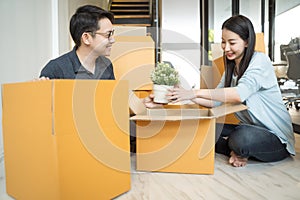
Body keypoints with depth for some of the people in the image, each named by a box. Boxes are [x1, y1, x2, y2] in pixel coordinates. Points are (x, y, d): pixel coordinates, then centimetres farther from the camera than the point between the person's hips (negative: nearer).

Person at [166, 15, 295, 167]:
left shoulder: (260, 61, -15)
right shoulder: (231, 67, 9)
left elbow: (240, 94, -34)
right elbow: (215, 101, -3)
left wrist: (196, 93, -38)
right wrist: (187, 95, -19)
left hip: (276, 137, -6)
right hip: (249, 129, 6)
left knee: (241, 137, -36)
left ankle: (240, 152, -5)